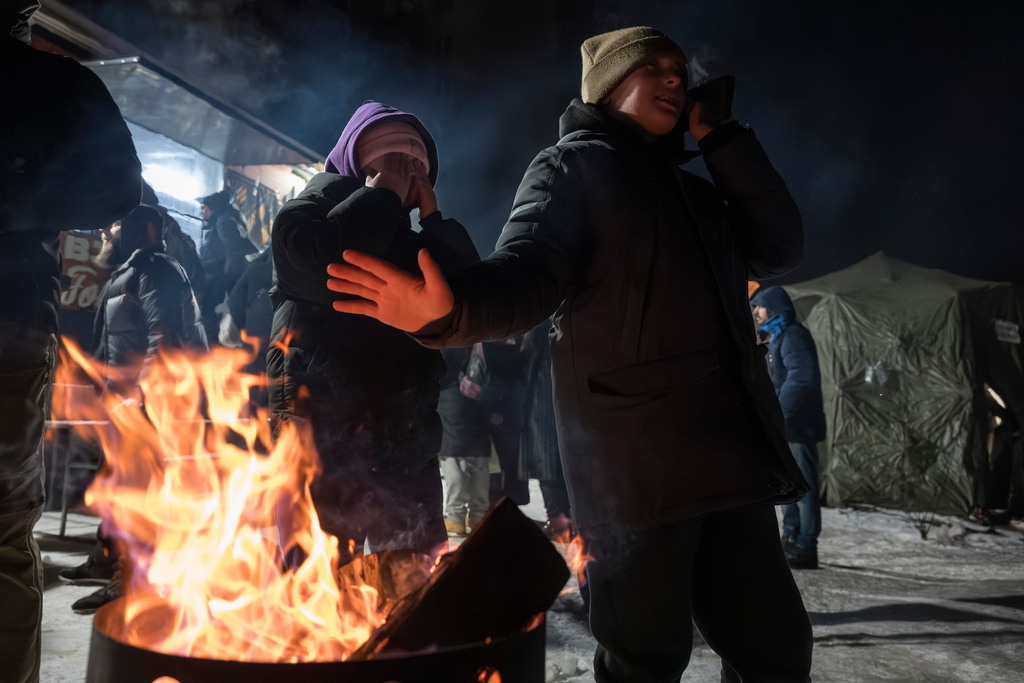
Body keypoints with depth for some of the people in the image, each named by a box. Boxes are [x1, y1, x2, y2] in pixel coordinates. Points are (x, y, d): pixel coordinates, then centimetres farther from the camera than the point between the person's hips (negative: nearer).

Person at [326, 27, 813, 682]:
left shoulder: (694, 191, 25)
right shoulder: (572, 167, 3)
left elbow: (778, 247, 14)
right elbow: (528, 272, -12)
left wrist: (721, 138, 13)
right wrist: (453, 307, -35)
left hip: (731, 456, 8)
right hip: (637, 459, -7)